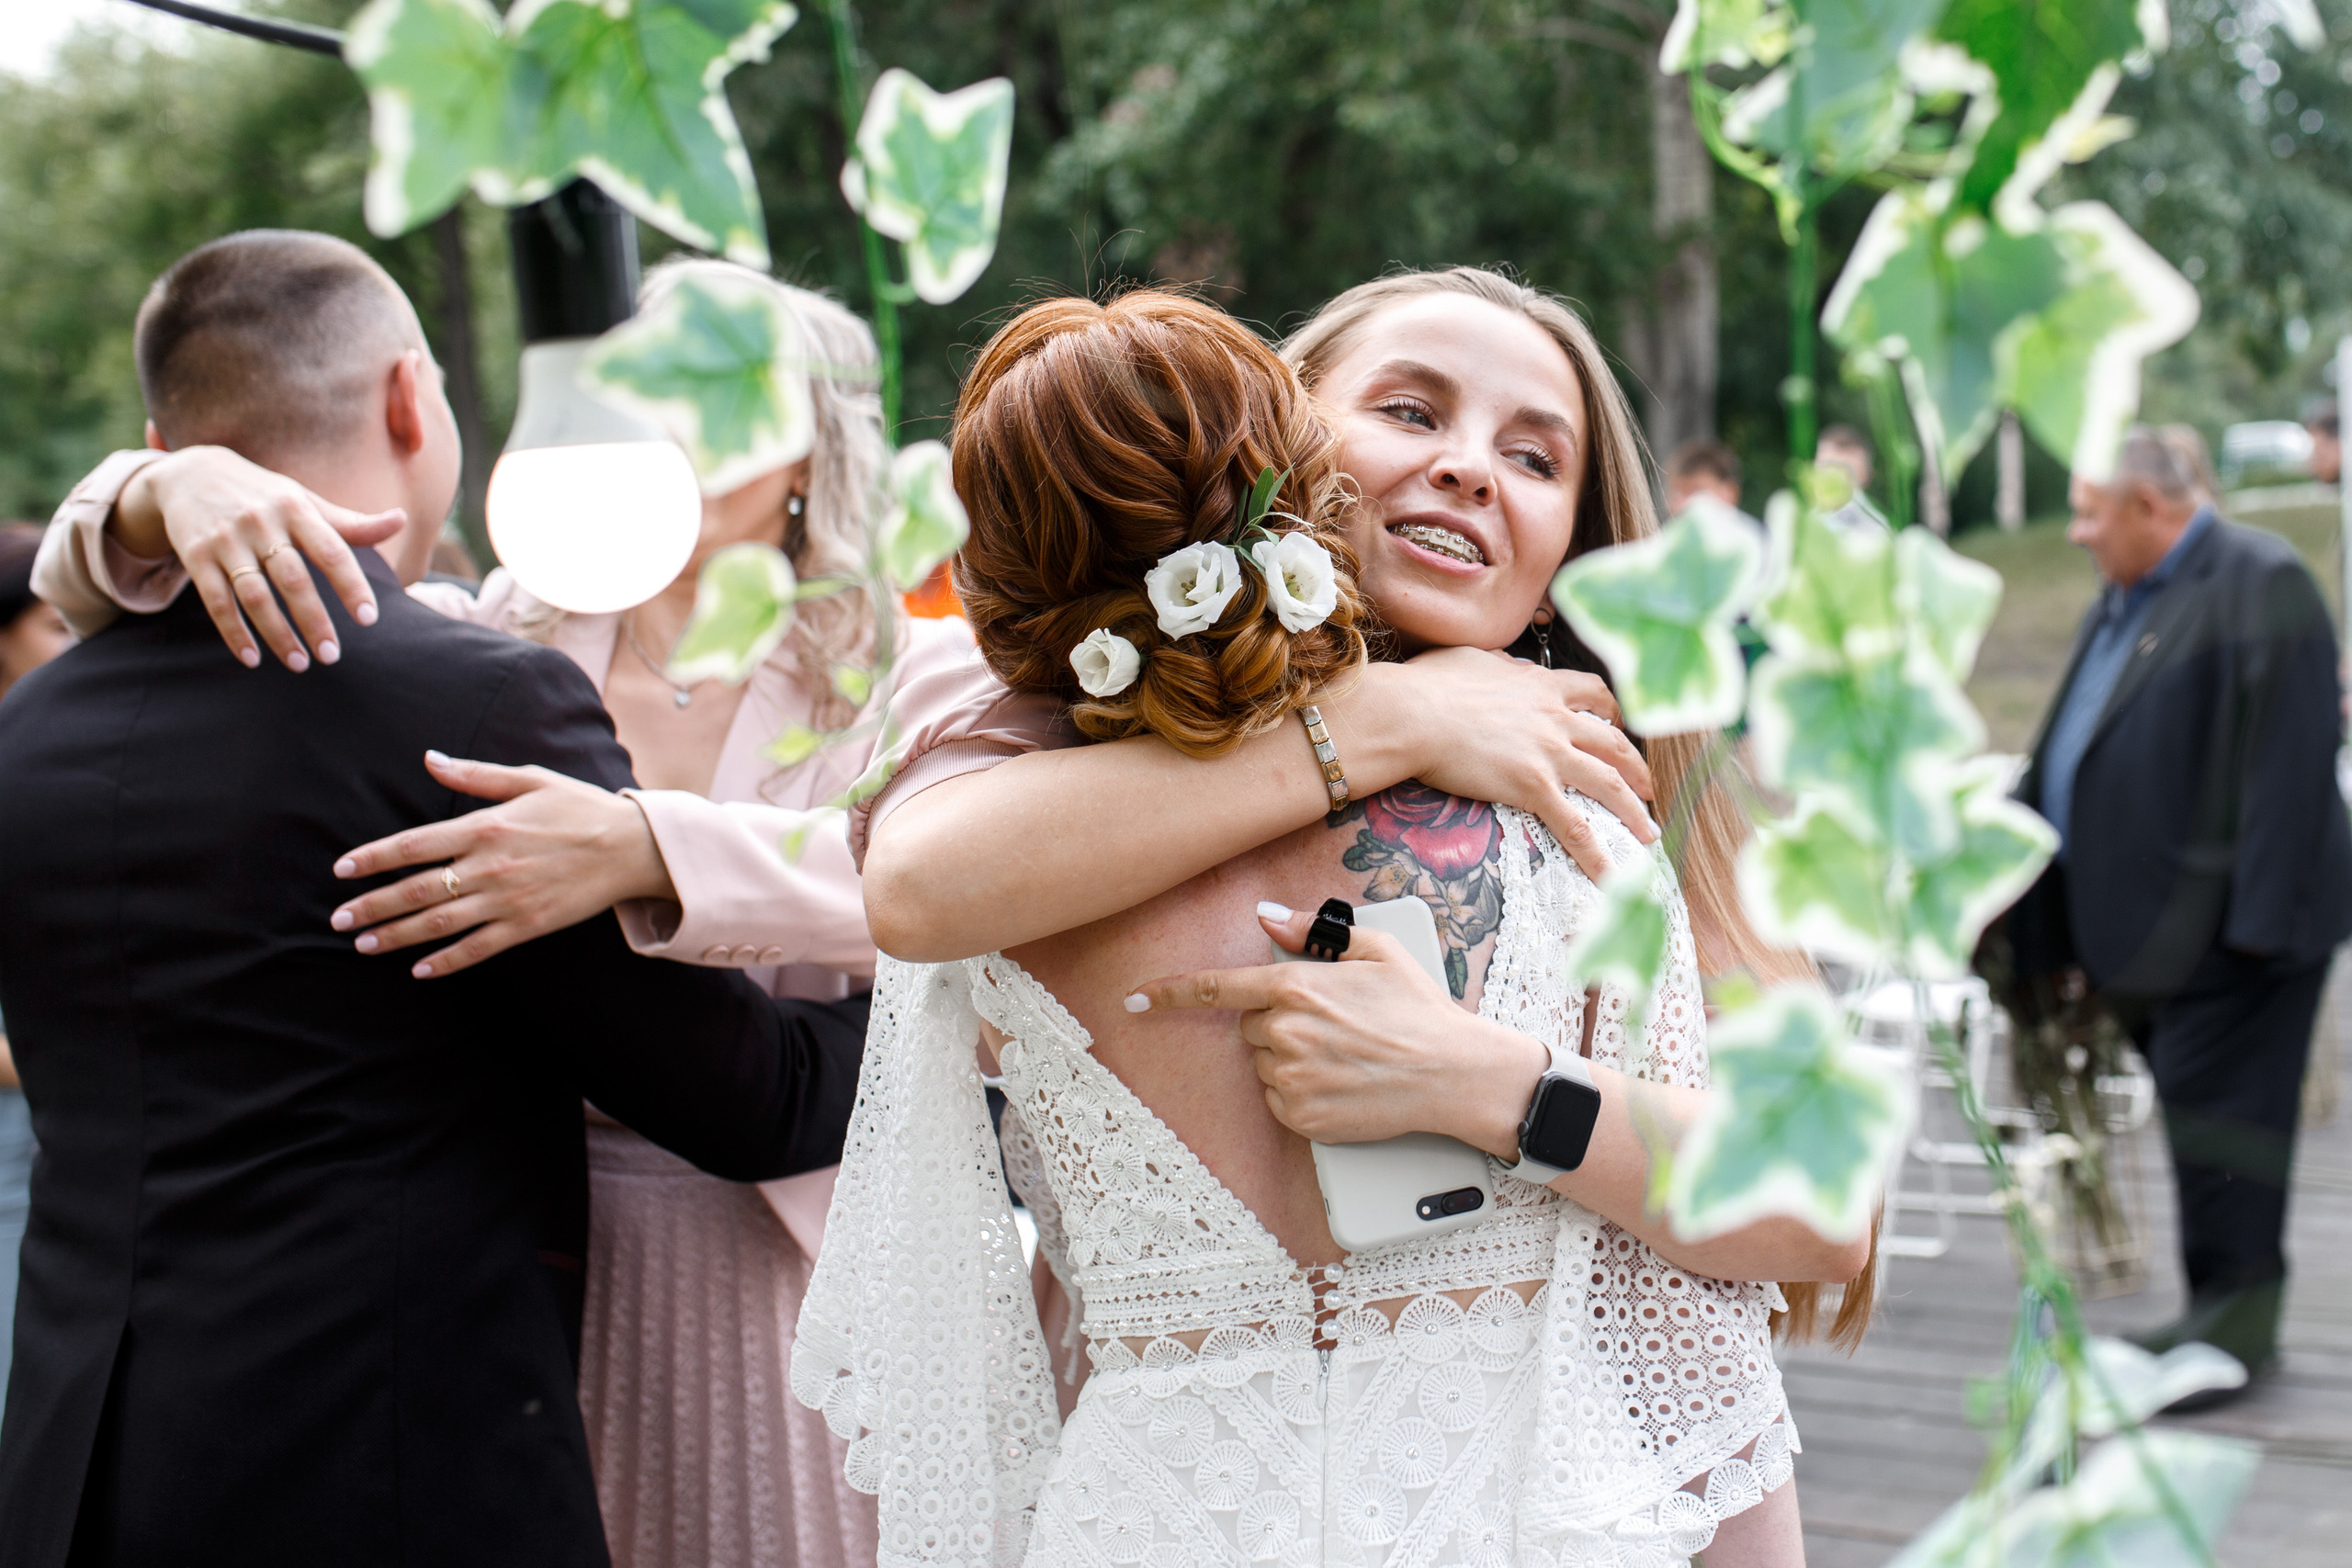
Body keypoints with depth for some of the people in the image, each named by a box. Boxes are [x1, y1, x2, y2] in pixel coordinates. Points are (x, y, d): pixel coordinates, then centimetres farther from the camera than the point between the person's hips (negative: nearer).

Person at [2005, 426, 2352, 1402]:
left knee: (2216, 1116, -5)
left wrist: (2257, 918, -22)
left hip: (2224, 924, -9)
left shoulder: (2260, 588, -13)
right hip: (2151, 922, 9)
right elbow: (2066, 750, 22)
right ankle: (2226, 1316, 21)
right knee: (2198, 1112, 13)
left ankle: (2233, 1323, 4)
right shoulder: (2123, 599, 16)